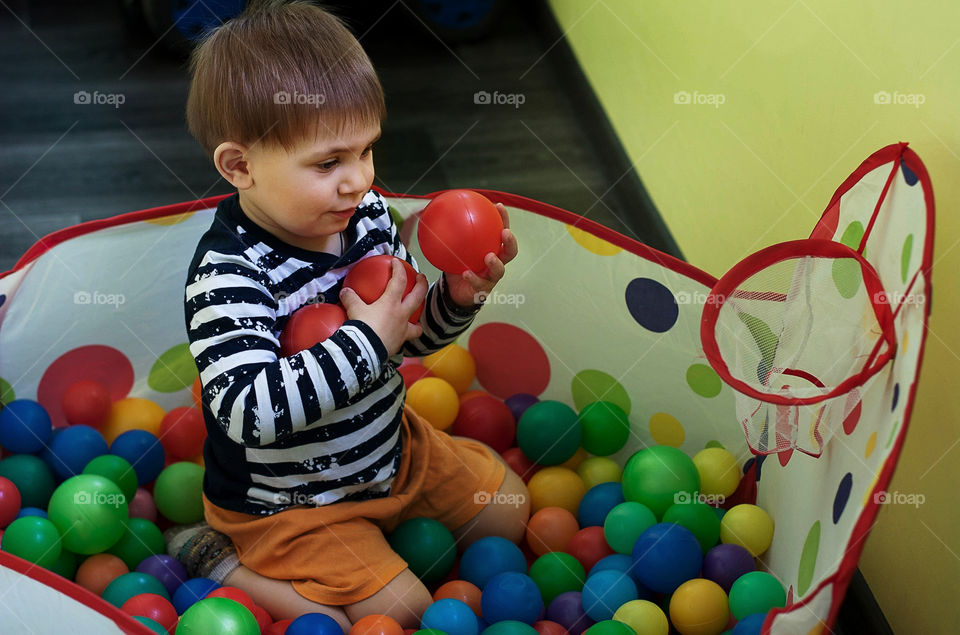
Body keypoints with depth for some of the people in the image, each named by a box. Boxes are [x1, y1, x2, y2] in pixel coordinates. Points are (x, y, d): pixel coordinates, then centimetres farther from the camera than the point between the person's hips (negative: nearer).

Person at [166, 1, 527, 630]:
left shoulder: (369, 214, -8)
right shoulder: (228, 273, -30)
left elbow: (413, 333, 5)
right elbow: (250, 410, -40)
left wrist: (458, 296, -17)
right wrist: (368, 340, -36)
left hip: (391, 444, 8)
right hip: (289, 501, -7)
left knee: (508, 511, 15)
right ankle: (221, 561, 2)